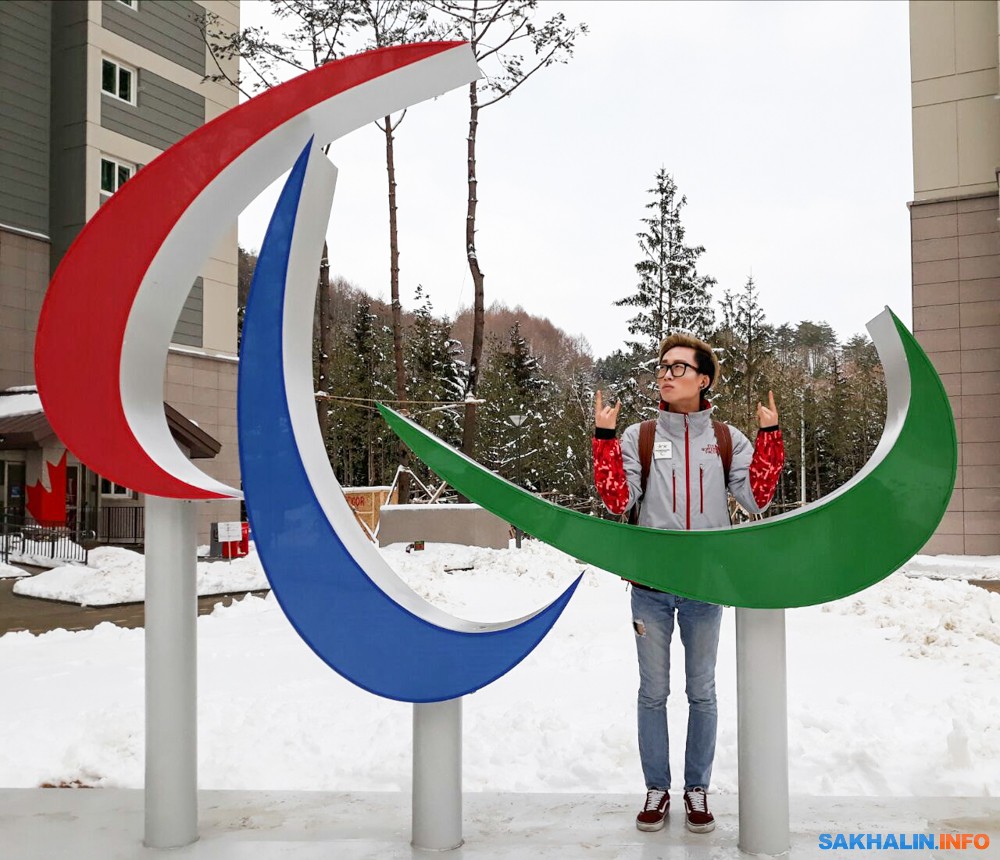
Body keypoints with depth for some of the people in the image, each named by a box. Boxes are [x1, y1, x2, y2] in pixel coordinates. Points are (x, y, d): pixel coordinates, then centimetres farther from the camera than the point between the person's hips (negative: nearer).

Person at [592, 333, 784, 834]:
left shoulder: (727, 439, 5)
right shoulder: (638, 436, 2)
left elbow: (757, 497, -3)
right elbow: (618, 500, -7)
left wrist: (769, 436, -8)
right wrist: (604, 437, -13)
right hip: (651, 584, 0)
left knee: (702, 692, 11)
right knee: (653, 692, 9)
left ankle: (697, 790, 26)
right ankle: (657, 788, 24)